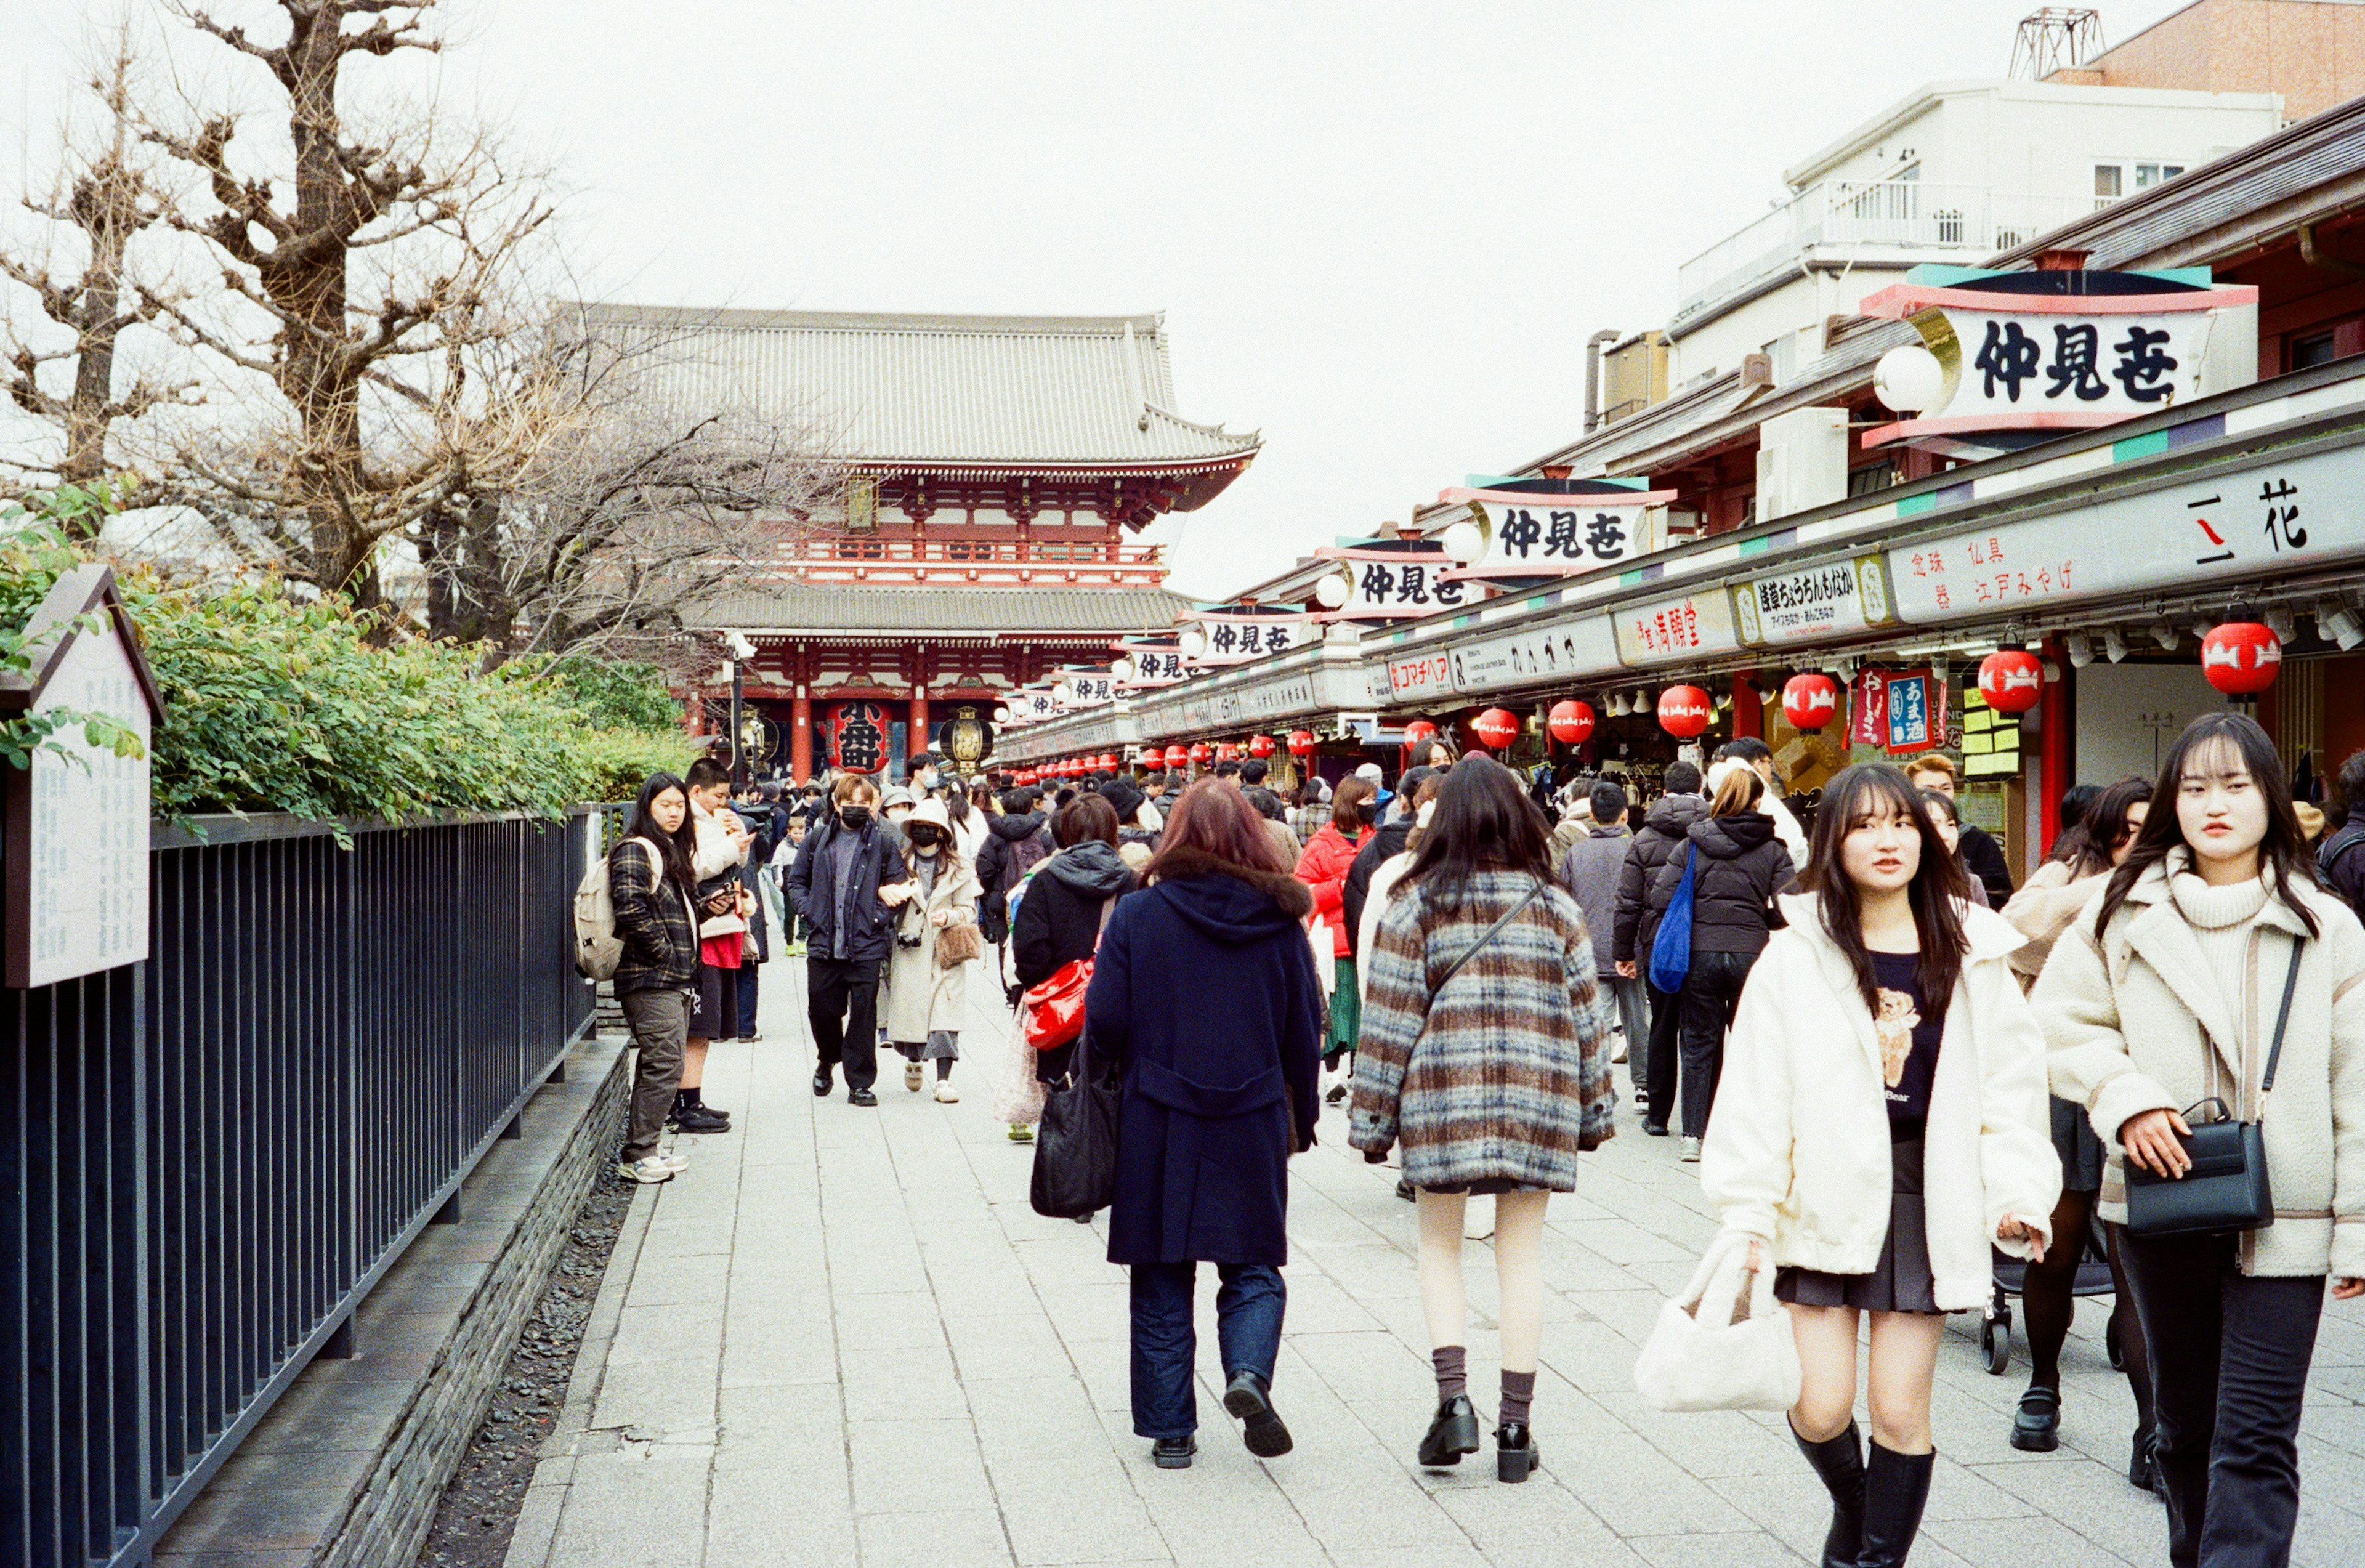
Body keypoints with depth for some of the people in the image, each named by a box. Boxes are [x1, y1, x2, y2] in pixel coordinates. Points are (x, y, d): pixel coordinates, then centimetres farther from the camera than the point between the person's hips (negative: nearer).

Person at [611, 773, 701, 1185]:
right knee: (663, 1063, -11)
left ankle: (643, 1148, 18)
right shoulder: (635, 851, -10)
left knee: (662, 1065, 12)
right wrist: (664, 953, -17)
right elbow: (631, 911, -22)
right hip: (651, 980, -10)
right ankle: (637, 1154, -6)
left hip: (677, 980, 10)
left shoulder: (673, 851, 21)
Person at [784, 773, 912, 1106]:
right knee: (822, 1010, 8)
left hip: (866, 945, -2)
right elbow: (796, 880, 14)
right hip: (824, 943, 2)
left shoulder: (884, 843, 3)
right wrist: (810, 912, 1)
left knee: (863, 1014, 0)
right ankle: (827, 1060, 36)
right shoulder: (819, 839, 8)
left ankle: (860, 1082, 8)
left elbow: (899, 889, 5)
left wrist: (879, 917, -7)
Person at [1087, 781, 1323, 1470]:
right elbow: (1306, 1032, 3)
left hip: (1157, 1126, -1)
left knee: (1162, 1281, 9)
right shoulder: (1279, 919, -2)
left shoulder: (1139, 914, -7)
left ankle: (1170, 1429, 13)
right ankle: (1249, 1372, -13)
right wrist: (1300, 1117, 16)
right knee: (1253, 1267, 13)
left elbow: (1105, 1024, -7)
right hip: (1252, 1126, 1)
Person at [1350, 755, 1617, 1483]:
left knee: (1439, 1245, 14)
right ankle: (1515, 1427, 11)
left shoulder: (1416, 903, -3)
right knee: (1522, 1255, 8)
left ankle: (1454, 1397, -2)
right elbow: (1586, 1013, 7)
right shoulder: (1555, 905, 4)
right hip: (1536, 1100, 2)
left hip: (1442, 1097, -1)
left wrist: (1372, 1115, 2)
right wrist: (1594, 1108, 16)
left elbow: (1391, 1017, -4)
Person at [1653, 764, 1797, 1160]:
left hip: (1700, 953, 1)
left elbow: (1661, 897, -4)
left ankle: (1694, 1134, 8)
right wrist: (1757, 918, 13)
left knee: (1700, 1043, 9)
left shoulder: (1694, 844, 2)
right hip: (1751, 953, 0)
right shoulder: (1773, 850, 1)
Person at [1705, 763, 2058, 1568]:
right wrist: (1746, 1215, -8)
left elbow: (2011, 1080, 4)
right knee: (1820, 1407, 0)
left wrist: (2019, 1192, -7)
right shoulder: (1797, 954, -2)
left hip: (1929, 1196, 1)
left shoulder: (1972, 953, 4)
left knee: (1901, 1410, 2)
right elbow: (1755, 1093, -4)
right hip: (1826, 1193, -1)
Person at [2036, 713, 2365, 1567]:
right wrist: (2124, 1096, -11)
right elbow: (2058, 1023, 7)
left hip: (2283, 1219, -2)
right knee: (2184, 1423, 16)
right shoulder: (2124, 916, 3)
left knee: (2256, 1440, -9)